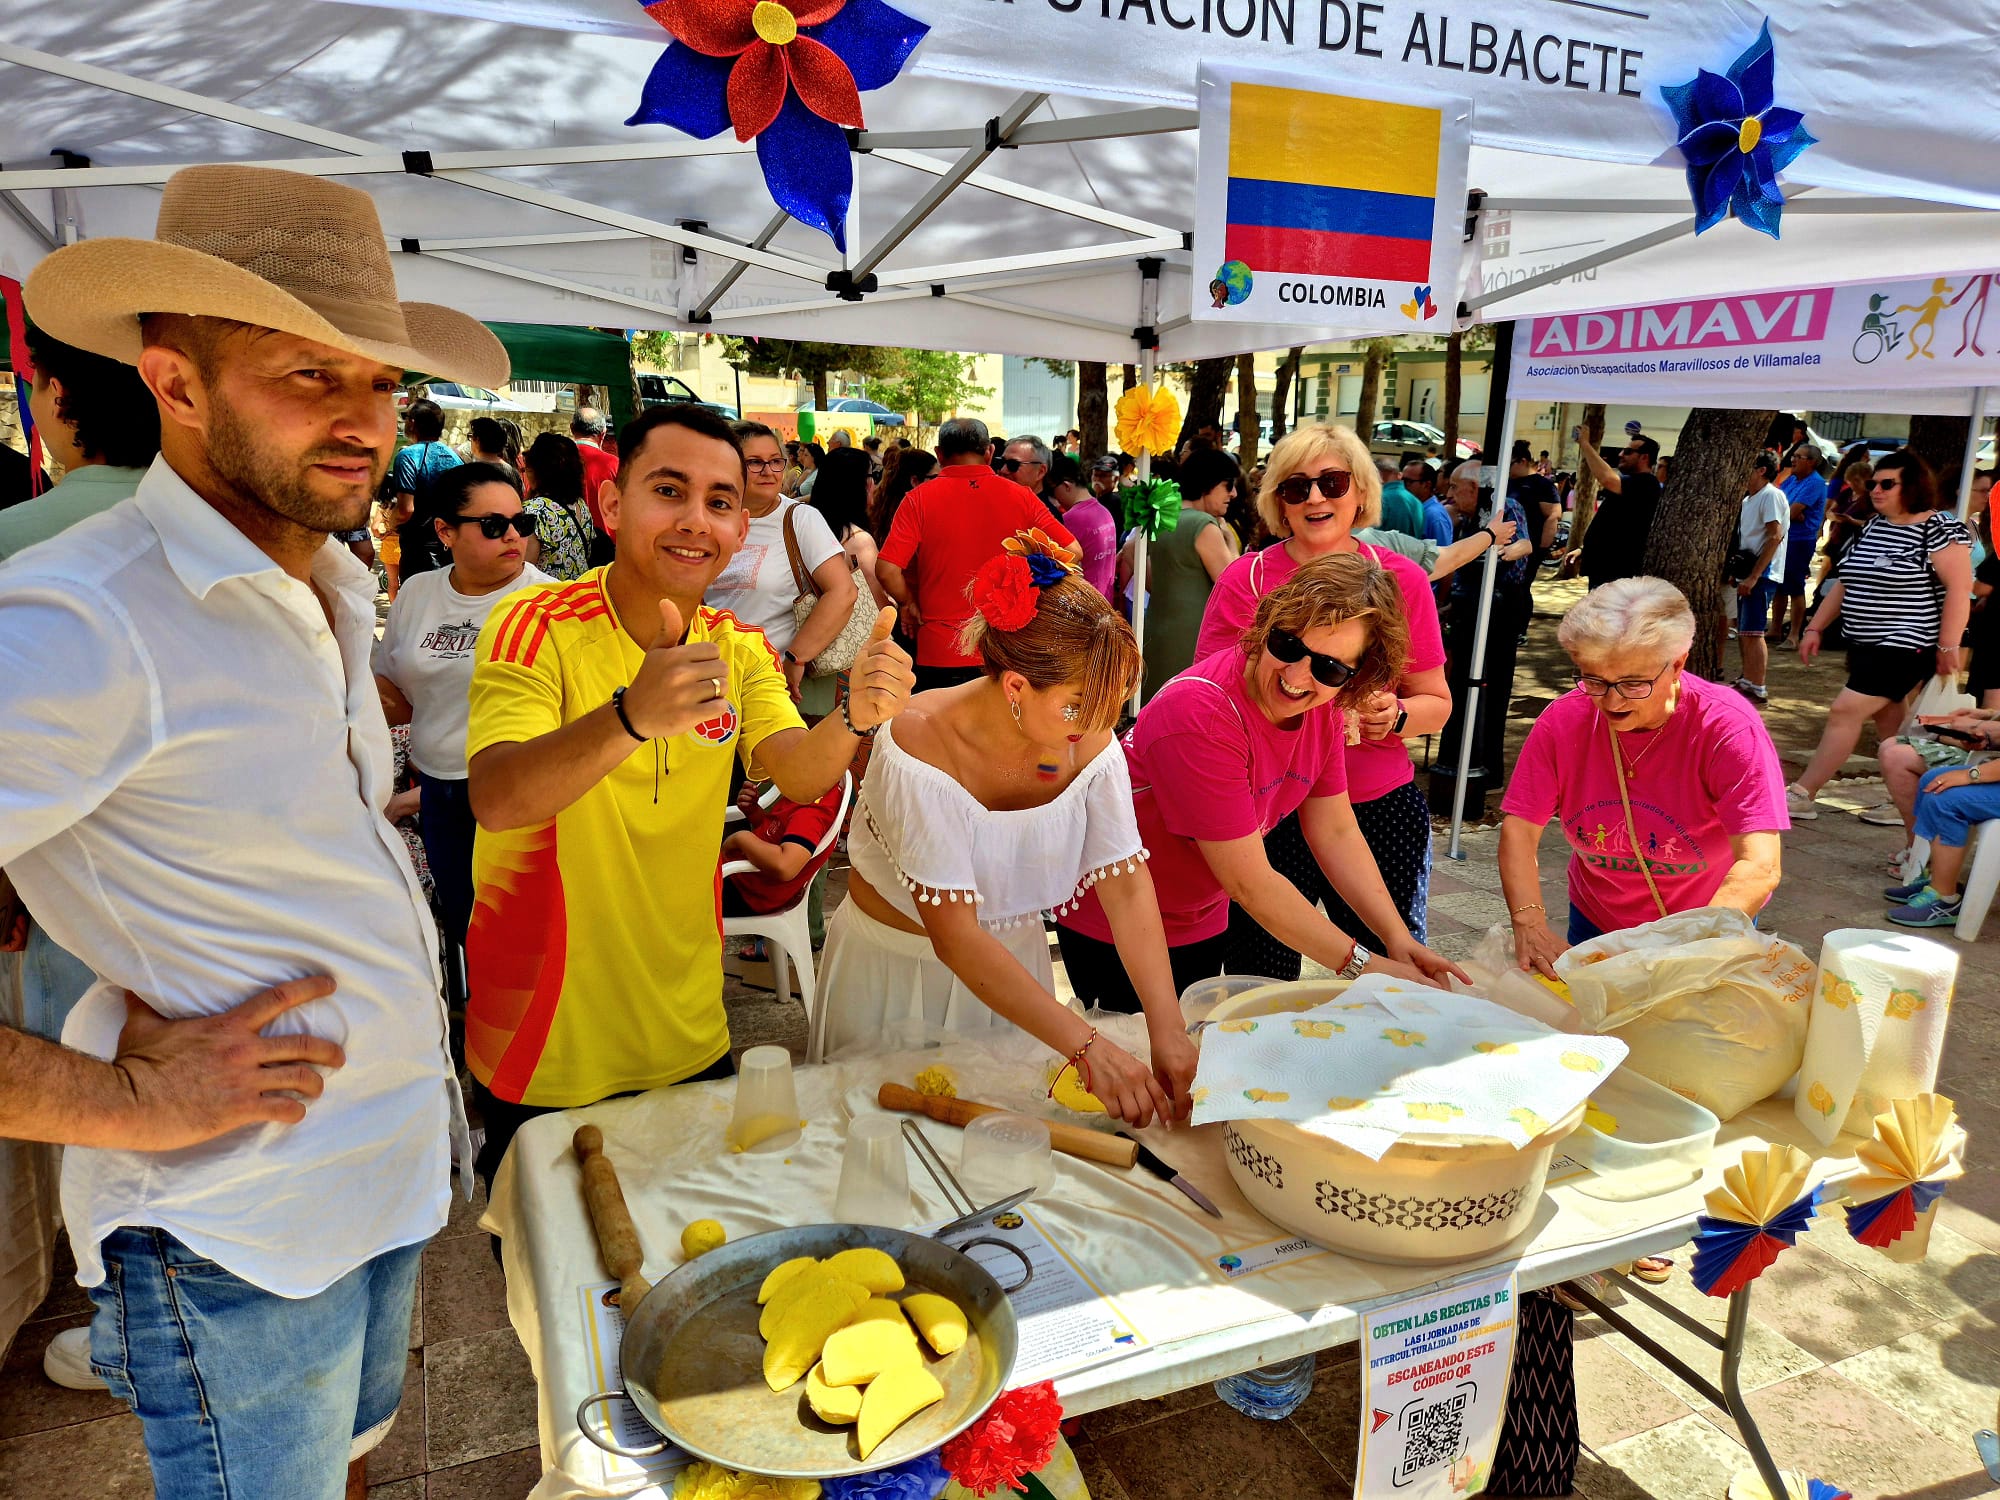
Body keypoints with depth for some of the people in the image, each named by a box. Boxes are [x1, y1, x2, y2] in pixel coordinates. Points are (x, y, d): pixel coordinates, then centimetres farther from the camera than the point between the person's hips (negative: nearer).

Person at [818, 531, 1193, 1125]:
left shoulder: (1089, 740, -17)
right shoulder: (921, 748, -32)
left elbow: (1128, 888, -18)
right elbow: (954, 936, -34)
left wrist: (1167, 1028, -31)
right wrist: (1086, 1046, -39)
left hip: (1013, 954, 4)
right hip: (894, 963, -4)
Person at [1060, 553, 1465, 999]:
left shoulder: (1321, 707, -9)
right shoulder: (1201, 715, -32)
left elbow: (1335, 833, -1)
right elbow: (1250, 883, -29)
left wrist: (1399, 941, -11)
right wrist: (1364, 966, -24)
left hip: (1204, 920, 7)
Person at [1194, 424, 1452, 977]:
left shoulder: (1403, 579, 2)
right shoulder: (1245, 579, -3)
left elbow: (1437, 702, 9)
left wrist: (1395, 717, -12)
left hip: (1382, 808, 2)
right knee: (1261, 995, 8)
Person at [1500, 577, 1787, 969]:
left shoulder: (1729, 727, -22)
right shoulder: (1563, 720, -15)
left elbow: (1760, 869, -28)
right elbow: (1518, 830, -14)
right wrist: (1530, 924, -28)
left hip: (1709, 926, 1)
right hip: (1595, 924, -1)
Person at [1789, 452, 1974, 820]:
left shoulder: (1940, 528, -11)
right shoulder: (1872, 527, 12)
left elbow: (1959, 589, -15)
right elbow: (1844, 584, 17)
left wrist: (1948, 647, -20)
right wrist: (1815, 627, 12)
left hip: (1905, 647, -8)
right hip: (1865, 645, 8)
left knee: (1845, 712, -12)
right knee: (1888, 723, 11)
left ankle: (1802, 794, -9)